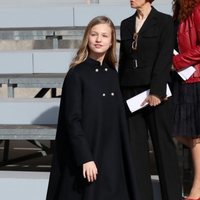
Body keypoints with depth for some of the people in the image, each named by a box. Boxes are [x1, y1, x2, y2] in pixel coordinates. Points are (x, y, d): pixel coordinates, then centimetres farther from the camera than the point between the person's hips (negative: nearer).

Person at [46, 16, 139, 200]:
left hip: (111, 153, 6)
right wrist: (85, 158, -20)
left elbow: (119, 118, 12)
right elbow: (73, 120, -14)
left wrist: (120, 153, 10)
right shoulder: (76, 74, -10)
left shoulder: (112, 74, 8)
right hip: (86, 152, -6)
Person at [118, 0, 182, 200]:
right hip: (131, 92, 5)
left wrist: (156, 91, -17)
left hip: (156, 93, -5)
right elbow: (123, 60, 14)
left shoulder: (164, 21, -3)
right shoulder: (126, 24, 13)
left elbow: (165, 58, -10)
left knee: (163, 144, 1)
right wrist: (120, 92, 9)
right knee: (135, 145, 4)